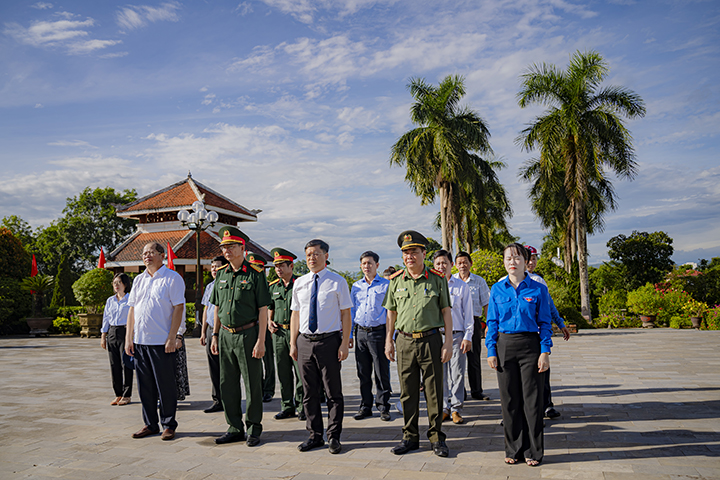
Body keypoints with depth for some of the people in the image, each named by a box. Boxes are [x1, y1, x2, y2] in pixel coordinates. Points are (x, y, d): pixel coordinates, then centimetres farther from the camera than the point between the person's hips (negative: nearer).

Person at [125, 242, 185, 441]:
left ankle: (168, 425, 14)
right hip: (139, 341, 6)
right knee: (145, 386, 12)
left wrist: (172, 338, -15)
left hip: (162, 342, -6)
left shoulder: (172, 278, -4)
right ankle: (150, 424, 24)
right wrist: (128, 338, 8)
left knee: (165, 386, 2)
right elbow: (132, 309, 15)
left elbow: (178, 308, -10)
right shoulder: (139, 280, 14)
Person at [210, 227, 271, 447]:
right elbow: (217, 308, 17)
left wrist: (261, 341, -14)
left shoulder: (255, 275, -8)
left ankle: (254, 428, 17)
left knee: (252, 384, 3)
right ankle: (235, 428, 23)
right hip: (226, 335, 6)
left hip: (248, 334, -6)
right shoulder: (221, 274, 10)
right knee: (227, 384, 10)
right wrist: (215, 335, 12)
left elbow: (263, 310, -9)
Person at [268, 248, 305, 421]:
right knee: (283, 372, 10)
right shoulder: (273, 287, 12)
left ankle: (301, 407, 10)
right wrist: (269, 321, 7)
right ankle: (287, 406, 20)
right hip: (279, 333, 5)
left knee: (300, 371, -1)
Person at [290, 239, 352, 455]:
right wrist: (293, 343, 7)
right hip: (305, 341, 4)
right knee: (309, 392, 11)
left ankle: (334, 437, 17)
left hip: (329, 341, -4)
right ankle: (315, 435, 23)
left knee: (333, 392, 4)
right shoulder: (299, 283, 9)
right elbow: (295, 314, 12)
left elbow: (346, 314, -3)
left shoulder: (338, 282, -2)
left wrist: (345, 344, -10)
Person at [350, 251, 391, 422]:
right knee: (363, 373, 8)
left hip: (378, 331, -4)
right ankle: (365, 406, 19)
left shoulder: (386, 285, 1)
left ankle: (383, 407, 13)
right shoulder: (356, 286, 12)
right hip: (360, 332, 4)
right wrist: (349, 334, 11)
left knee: (382, 372, 1)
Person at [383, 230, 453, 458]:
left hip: (431, 340, -2)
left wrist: (448, 342, -4)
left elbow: (446, 312, 2)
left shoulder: (437, 279, 0)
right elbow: (391, 312, 12)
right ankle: (410, 437, 22)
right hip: (405, 341, 2)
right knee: (408, 392, 9)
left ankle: (436, 437, 18)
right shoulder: (396, 280, 6)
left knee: (434, 391, 4)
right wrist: (388, 341, 8)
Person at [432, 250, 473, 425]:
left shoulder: (461, 286, 6)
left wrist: (468, 336, 0)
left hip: (456, 335, -1)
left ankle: (456, 409, 12)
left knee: (457, 373, 0)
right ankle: (444, 408, 17)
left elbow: (468, 313, 7)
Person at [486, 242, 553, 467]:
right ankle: (514, 450, 21)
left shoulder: (538, 289, 0)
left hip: (530, 345, -2)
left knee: (532, 398, 2)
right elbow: (492, 322, 7)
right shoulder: (497, 289, 4)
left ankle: (533, 451, 17)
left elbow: (544, 323, 1)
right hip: (505, 346, 2)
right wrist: (491, 350, 0)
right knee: (509, 399, 8)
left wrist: (545, 351, -6)